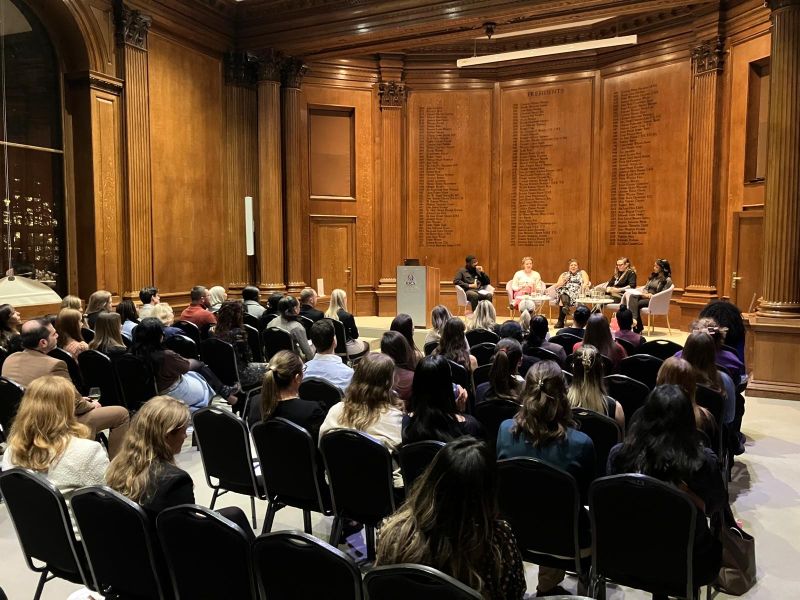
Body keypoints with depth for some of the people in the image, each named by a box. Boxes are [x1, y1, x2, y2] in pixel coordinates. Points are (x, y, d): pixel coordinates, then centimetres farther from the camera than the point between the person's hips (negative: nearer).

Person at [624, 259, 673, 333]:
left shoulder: (667, 280, -3)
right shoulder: (653, 276, 20)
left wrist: (651, 296, -18)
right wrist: (645, 293, -4)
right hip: (646, 296, 6)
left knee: (636, 304, -29)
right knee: (632, 296, -27)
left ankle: (638, 328, -26)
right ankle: (634, 319, -40)